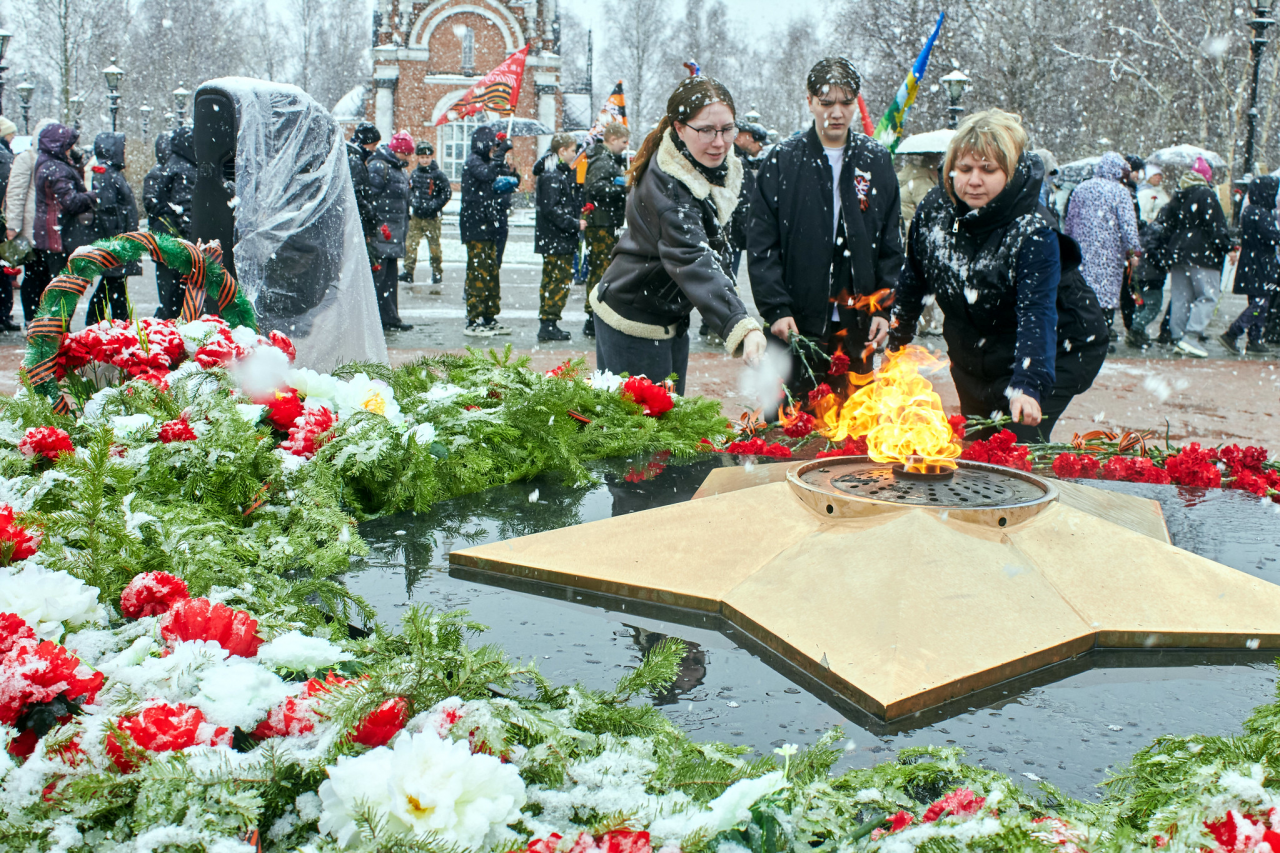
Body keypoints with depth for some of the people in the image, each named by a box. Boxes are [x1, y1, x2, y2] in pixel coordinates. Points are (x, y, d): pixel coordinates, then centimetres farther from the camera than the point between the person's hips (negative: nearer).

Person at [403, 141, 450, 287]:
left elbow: (447, 193, -5)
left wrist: (433, 205, -13)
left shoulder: (438, 174, -5)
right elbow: (410, 191, 18)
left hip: (432, 217, -4)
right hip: (416, 216, 4)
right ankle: (408, 272, -3)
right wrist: (413, 202, 0)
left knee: (434, 245, 3)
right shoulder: (414, 174, 8)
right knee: (410, 243, -5)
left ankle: (437, 273, 15)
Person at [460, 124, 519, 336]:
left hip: (491, 225, 9)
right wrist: (501, 153, -25)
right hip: (475, 226, -9)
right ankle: (473, 321, -6)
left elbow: (513, 183, 17)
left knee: (492, 271, 10)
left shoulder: (491, 161, 19)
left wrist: (512, 174, -4)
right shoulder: (473, 161, -6)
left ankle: (489, 318, 16)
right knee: (478, 271, -9)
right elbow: (487, 174, -28)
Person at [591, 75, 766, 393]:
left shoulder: (722, 167, 0)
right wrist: (741, 327, -54)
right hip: (632, 322, -9)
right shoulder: (666, 184, -29)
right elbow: (693, 261, -42)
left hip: (671, 317, 9)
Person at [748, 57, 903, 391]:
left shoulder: (876, 161, 8)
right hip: (795, 326, -2)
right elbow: (761, 244, -2)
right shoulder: (783, 160, 0)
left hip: (857, 326, 2)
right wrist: (776, 309, -11)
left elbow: (892, 246, 10)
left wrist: (884, 308, 2)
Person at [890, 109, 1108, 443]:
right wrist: (894, 340, 8)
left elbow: (1036, 312, -37)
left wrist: (1028, 386, -48)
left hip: (1053, 355, -5)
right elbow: (913, 278, 6)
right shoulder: (934, 209, -11)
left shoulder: (1034, 229, -27)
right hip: (973, 358, 5)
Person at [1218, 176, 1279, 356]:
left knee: (1258, 304, 13)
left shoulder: (1248, 211, 12)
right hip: (1260, 267, -10)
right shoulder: (1260, 214, -18)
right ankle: (1231, 335, -10)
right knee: (1260, 304, -7)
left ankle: (1255, 341, 15)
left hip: (1250, 265, 10)